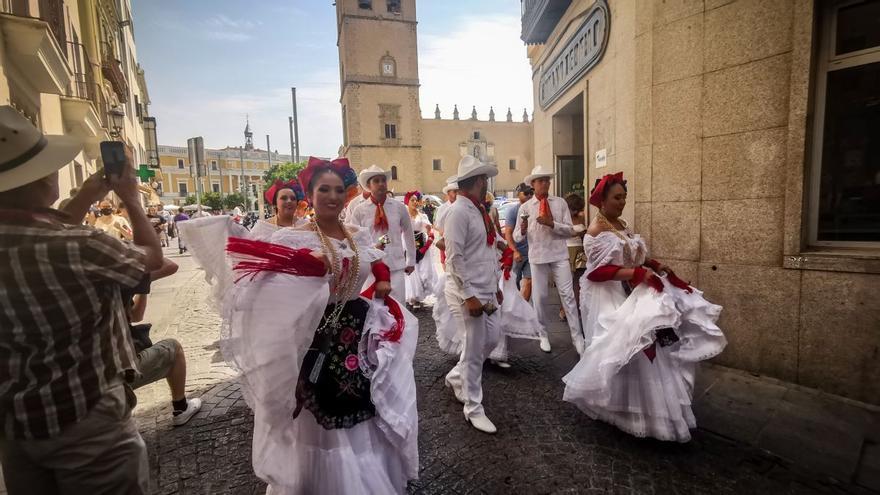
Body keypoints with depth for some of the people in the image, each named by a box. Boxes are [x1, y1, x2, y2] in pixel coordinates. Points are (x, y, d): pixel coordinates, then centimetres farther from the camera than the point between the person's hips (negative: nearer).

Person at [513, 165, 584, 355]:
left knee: (568, 295, 1)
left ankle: (577, 337, 12)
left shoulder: (560, 203, 2)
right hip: (537, 257, 1)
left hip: (559, 256, 0)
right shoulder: (525, 207, 1)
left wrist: (551, 223, -17)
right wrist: (523, 230, -21)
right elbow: (516, 237, 1)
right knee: (540, 297, 10)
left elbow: (569, 230, -2)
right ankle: (543, 335, 27)